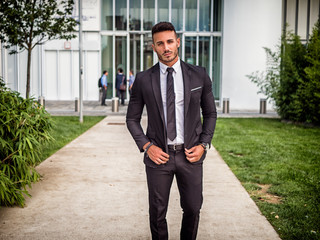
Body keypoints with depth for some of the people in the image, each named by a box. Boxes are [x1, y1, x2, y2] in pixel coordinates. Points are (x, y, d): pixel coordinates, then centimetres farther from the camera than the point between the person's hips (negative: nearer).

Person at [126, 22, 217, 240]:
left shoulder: (199, 75, 0)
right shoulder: (143, 79, -1)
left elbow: (210, 113, 9)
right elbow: (132, 118, 6)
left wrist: (203, 144, -3)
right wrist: (147, 146, -8)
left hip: (190, 154, 1)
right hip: (159, 154, 0)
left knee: (193, 209, 11)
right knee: (157, 213, 9)